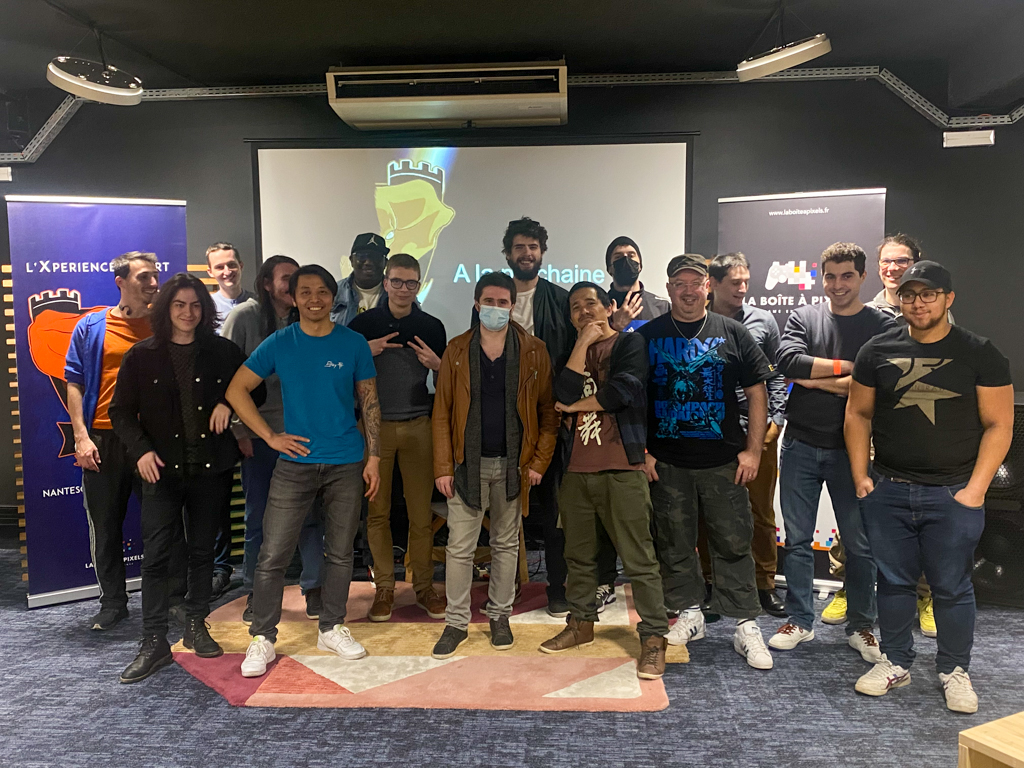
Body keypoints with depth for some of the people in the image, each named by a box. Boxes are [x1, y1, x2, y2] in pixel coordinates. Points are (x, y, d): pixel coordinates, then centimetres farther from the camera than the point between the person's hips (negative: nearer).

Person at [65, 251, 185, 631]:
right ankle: (113, 602, 24)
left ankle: (175, 597, 20)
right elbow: (74, 383, 4)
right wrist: (81, 437, -5)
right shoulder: (91, 326, 4)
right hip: (104, 440, 1)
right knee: (105, 525, 9)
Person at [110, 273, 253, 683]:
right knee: (156, 554, -4)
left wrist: (228, 403, -6)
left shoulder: (223, 352, 5)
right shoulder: (141, 356, 3)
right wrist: (141, 451, -12)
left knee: (202, 549, 10)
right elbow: (121, 412, 4)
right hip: (163, 467, -1)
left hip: (211, 467, 1)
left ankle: (196, 627, 26)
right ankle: (154, 643, 5)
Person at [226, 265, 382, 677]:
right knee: (273, 554, -1)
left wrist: (374, 458, -1)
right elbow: (237, 389, 4)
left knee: (340, 551, 10)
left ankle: (332, 628, 27)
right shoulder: (278, 344, 0)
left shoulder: (353, 343, 1)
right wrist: (270, 436, -4)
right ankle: (262, 638, 14)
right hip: (295, 462, -1)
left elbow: (369, 402, 4)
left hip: (346, 464, 1)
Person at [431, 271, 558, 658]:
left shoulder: (533, 351, 0)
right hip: (468, 463, 0)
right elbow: (442, 413, 1)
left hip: (513, 464, 0)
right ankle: (456, 622, 17)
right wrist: (442, 467, -5)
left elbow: (548, 412, 1)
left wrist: (539, 461, -6)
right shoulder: (457, 350, 2)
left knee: (506, 544, 12)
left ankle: (499, 616, 27)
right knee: (459, 546, 3)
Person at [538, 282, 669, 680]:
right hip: (576, 469, 6)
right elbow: (564, 394, -3)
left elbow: (621, 392, -14)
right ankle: (580, 623, 31)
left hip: (621, 469, -5)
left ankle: (653, 639, 5)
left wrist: (572, 405, -1)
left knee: (639, 558, -4)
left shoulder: (630, 343, 2)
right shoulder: (571, 351, 17)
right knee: (579, 555, 16)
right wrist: (584, 342, -3)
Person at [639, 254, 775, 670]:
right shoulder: (648, 336, 5)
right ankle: (689, 614, 27)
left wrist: (753, 450, -3)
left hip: (724, 463, -1)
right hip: (666, 463, 1)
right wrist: (641, 451, -1)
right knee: (674, 543, 10)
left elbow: (757, 394, 4)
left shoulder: (733, 334, 3)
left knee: (734, 544, 3)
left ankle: (746, 626, 14)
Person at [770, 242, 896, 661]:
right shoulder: (803, 318, 5)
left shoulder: (883, 326, 0)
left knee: (859, 542, 8)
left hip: (851, 448, -1)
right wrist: (849, 367, -12)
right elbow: (788, 361, -13)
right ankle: (800, 621, 23)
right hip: (801, 444, 2)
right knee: (797, 539, 9)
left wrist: (816, 380, -12)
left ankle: (860, 626, 25)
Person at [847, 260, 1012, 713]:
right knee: (893, 581, 12)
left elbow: (999, 425, -3)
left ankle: (954, 671, 26)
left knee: (952, 587, 7)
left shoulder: (979, 354, -2)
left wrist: (975, 489, -10)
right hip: (888, 492, 2)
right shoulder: (878, 351, 4)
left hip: (953, 494, -2)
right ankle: (895, 662, 28)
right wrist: (861, 476, 2)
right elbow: (859, 414, 9)